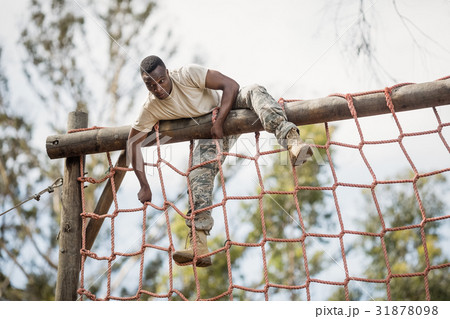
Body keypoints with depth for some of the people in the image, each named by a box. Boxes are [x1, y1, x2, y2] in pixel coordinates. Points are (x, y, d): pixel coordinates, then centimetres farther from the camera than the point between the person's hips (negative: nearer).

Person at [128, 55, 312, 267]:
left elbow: (231, 85, -26)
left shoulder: (187, 74, -27)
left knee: (253, 91, -35)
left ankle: (290, 140, -58)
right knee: (199, 174, -22)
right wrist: (144, 186, -13)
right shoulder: (150, 110, -16)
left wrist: (219, 121, -33)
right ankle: (199, 247, -27)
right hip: (211, 131, 2)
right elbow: (133, 142, -8)